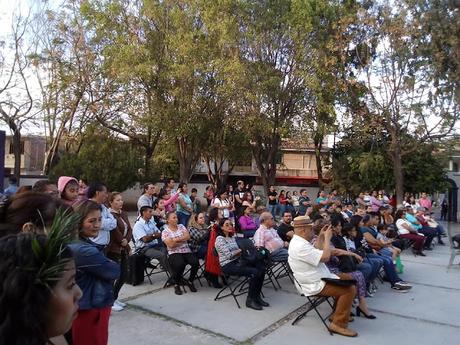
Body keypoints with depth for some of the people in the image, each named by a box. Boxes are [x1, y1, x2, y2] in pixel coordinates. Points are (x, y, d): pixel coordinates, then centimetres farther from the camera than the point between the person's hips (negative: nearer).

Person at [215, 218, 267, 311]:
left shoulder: (232, 237, 17)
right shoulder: (220, 239, -8)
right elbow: (229, 255, -16)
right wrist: (241, 250, -6)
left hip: (237, 262, 8)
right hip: (228, 265, -8)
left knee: (261, 268, -13)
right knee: (255, 272, -25)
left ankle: (257, 296, -3)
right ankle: (250, 300, -12)